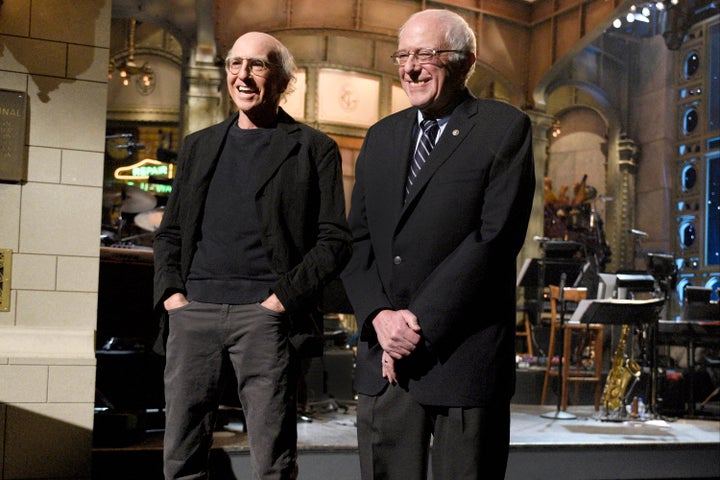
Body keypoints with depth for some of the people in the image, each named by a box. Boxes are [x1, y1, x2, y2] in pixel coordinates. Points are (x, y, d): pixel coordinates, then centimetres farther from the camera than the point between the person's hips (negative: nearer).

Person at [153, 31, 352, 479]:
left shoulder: (314, 148, 5)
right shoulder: (199, 145, 19)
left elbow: (335, 240, -1)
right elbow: (169, 231, 20)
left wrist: (284, 297, -11)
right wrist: (170, 291, 4)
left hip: (264, 314, -4)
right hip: (193, 310, 4)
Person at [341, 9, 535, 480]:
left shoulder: (505, 128, -2)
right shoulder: (382, 136, 15)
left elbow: (495, 237, -12)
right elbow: (358, 239, 10)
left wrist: (419, 322, -14)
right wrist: (380, 317, -7)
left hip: (464, 357, -4)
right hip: (384, 357, 5)